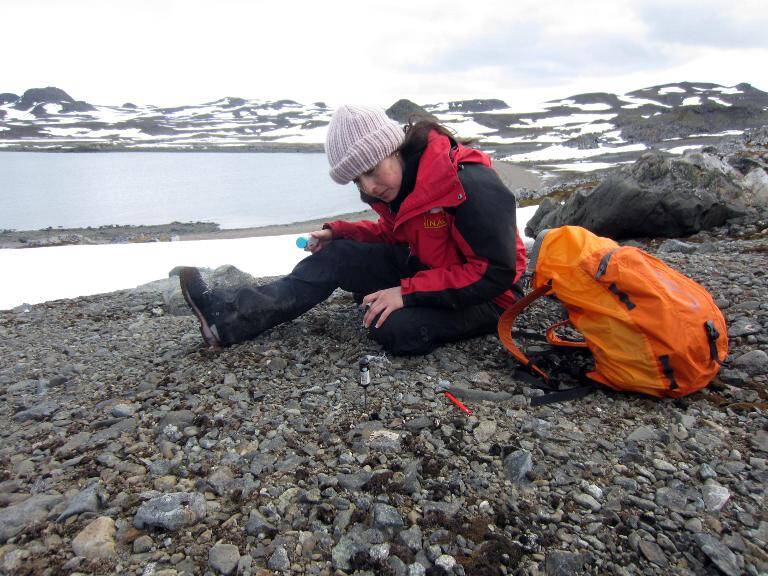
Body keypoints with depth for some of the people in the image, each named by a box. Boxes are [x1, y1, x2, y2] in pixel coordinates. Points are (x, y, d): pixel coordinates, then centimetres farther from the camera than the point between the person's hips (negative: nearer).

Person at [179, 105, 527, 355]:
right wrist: (337, 232, -3)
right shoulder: (400, 180, -2)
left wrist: (407, 292, -30)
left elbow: (496, 272, -28)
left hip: (486, 297, -6)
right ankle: (234, 316, -11)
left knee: (395, 328, -34)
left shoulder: (470, 184, -28)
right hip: (425, 269, 7)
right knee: (338, 255, -8)